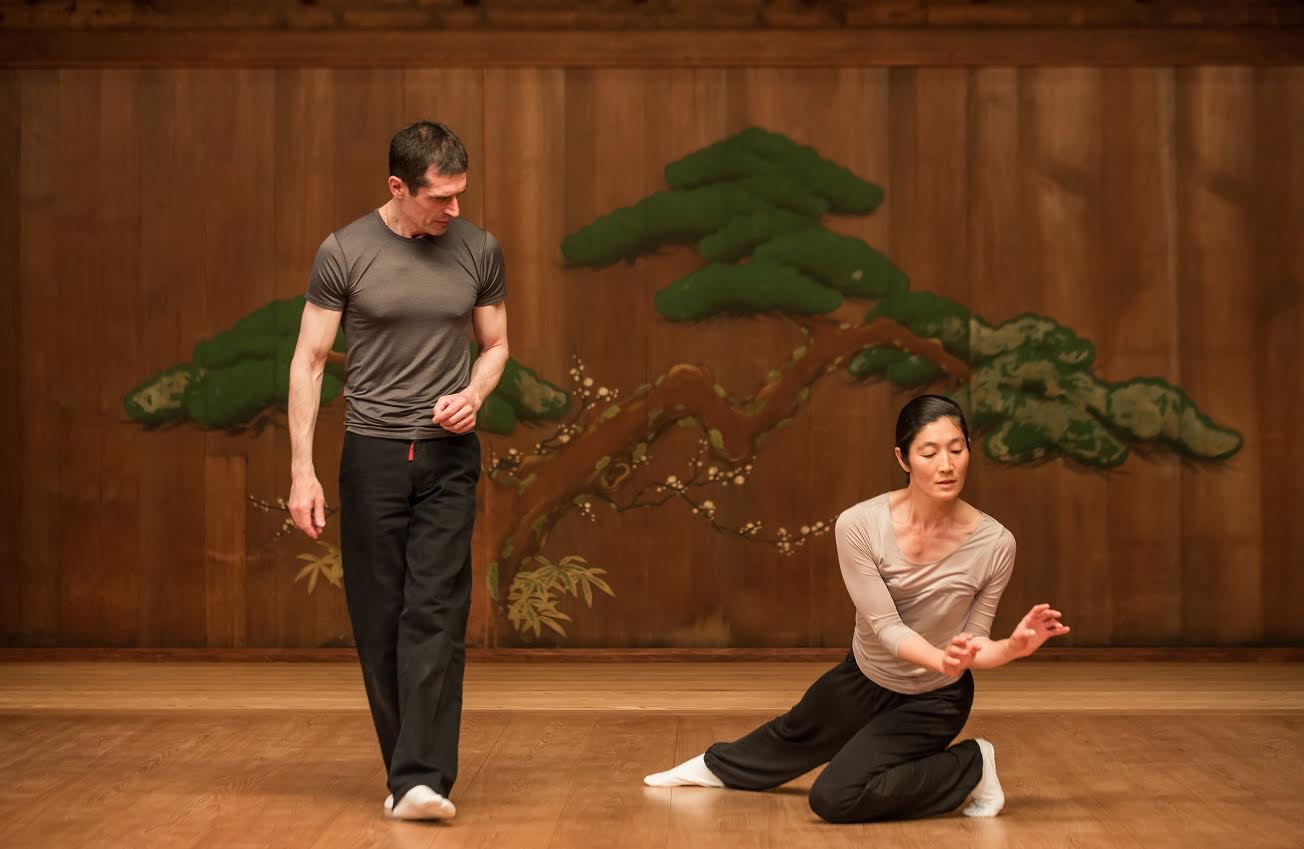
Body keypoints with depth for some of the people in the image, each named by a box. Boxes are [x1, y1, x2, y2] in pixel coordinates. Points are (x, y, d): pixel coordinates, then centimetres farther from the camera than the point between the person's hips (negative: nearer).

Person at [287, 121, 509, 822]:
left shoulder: (478, 251, 2)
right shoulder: (344, 252, -5)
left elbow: (495, 346, 15)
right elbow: (309, 361, -1)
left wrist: (474, 394, -8)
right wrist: (302, 470, -7)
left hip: (448, 455, 1)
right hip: (372, 454, -1)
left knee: (435, 615, -8)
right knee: (379, 621, 4)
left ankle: (420, 779, -12)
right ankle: (407, 768, 15)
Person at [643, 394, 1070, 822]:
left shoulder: (994, 543, -28)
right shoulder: (859, 525, -28)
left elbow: (971, 643, -16)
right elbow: (887, 627, -27)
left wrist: (1014, 647, -38)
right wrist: (942, 661, -46)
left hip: (934, 701, -2)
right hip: (862, 678, 2)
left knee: (834, 799, -14)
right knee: (796, 733, 29)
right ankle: (719, 766, 63)